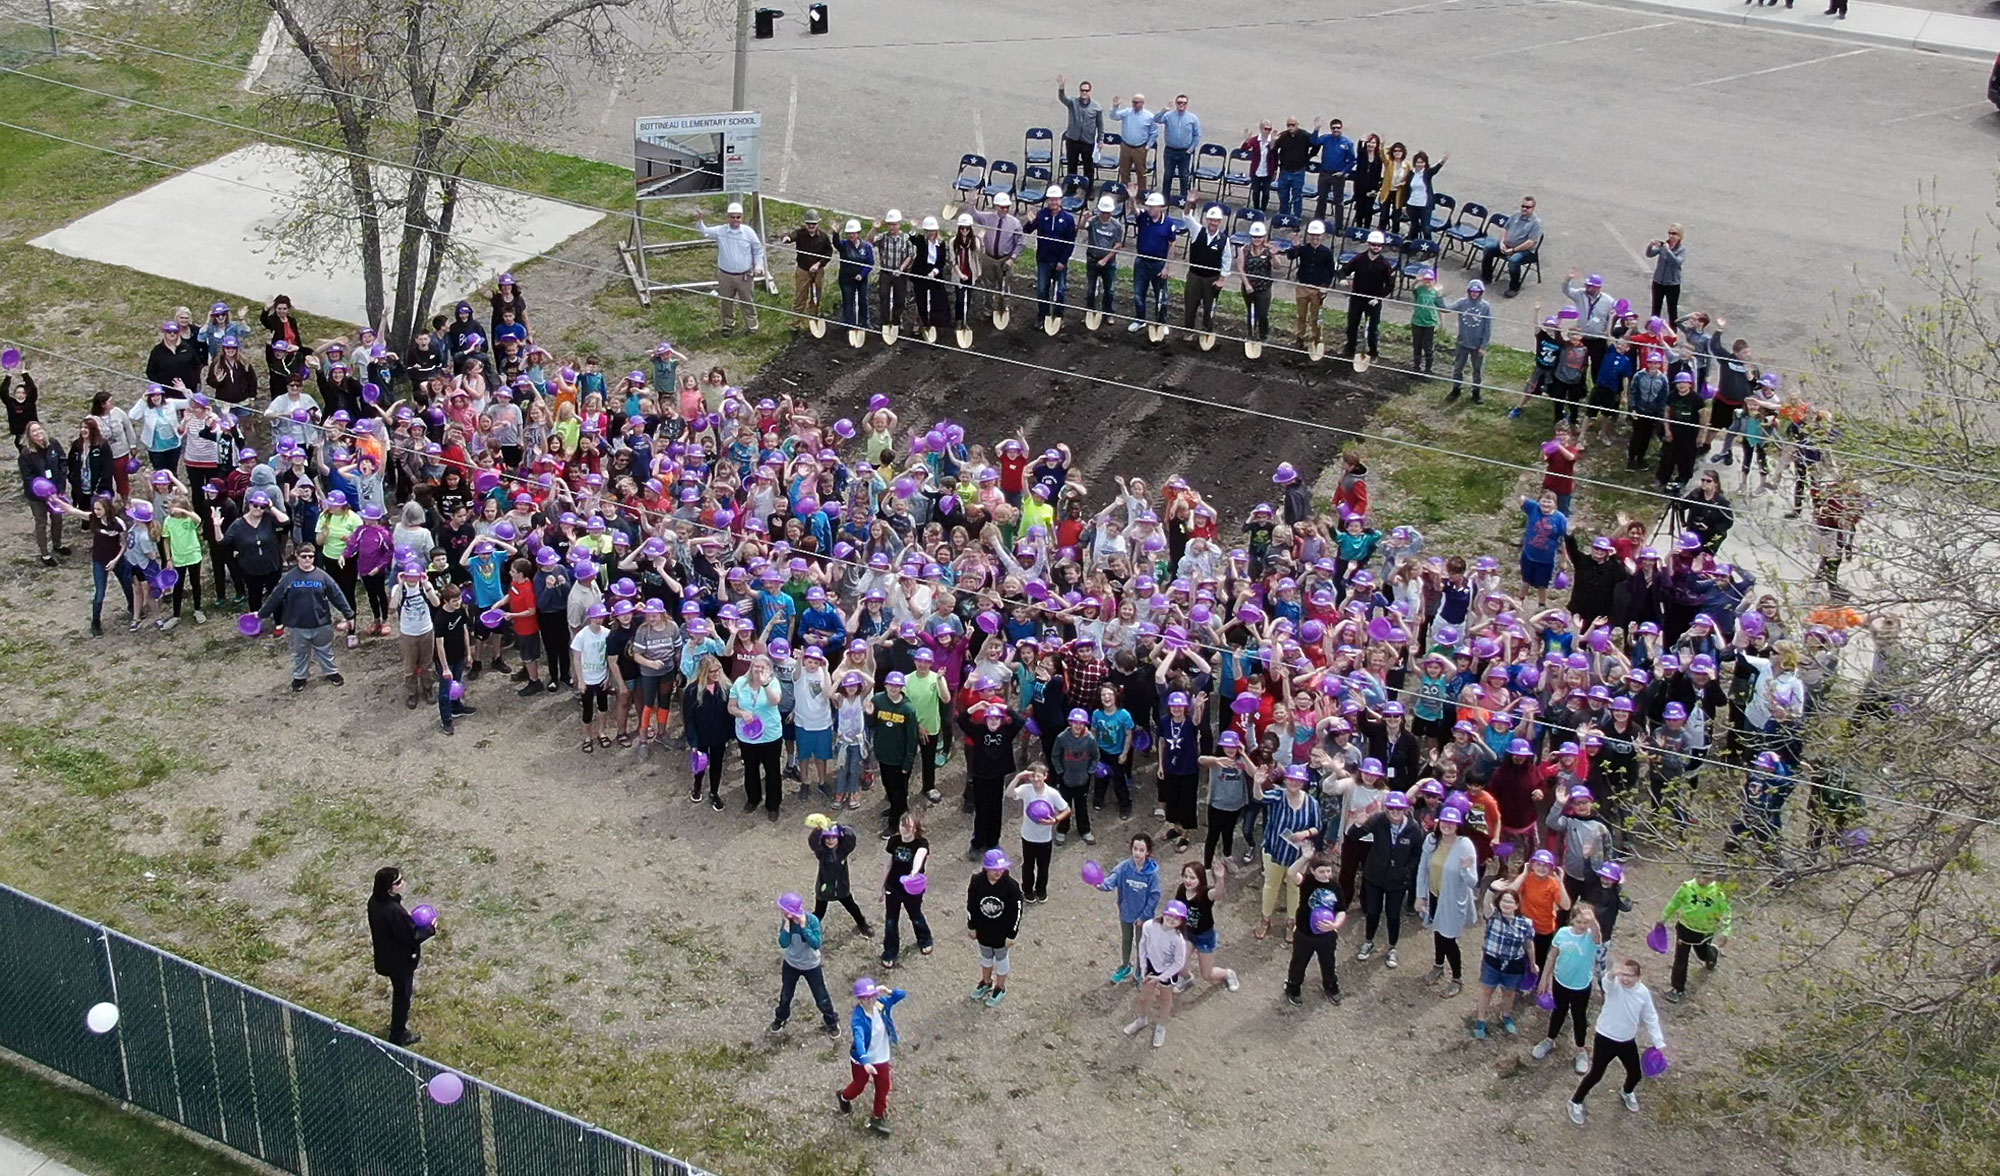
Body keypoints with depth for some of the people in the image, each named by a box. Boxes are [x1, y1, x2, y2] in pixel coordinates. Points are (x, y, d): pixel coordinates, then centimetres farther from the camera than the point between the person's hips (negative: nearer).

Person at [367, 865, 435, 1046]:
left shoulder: (375, 901, -9)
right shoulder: (394, 911, -36)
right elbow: (410, 937, -25)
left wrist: (411, 921, 1)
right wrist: (430, 929, -11)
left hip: (385, 955, 8)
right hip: (400, 961, -8)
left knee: (400, 991, 29)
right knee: (403, 995, 13)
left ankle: (398, 1023, 49)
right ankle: (398, 1035, 29)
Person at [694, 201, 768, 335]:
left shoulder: (748, 232, -8)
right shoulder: (720, 231, -7)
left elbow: (758, 250, 2)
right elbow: (705, 232, -5)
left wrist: (758, 266, -7)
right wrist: (699, 221, -25)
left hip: (745, 276, -1)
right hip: (725, 276, 1)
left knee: (748, 303, 11)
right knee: (726, 303, 15)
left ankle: (752, 326, 27)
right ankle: (728, 326, 33)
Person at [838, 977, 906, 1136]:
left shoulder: (881, 1005, -14)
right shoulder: (858, 1018, -32)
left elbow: (902, 995, -8)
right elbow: (859, 1040, -43)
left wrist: (888, 992, -28)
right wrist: (865, 1062, -55)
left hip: (881, 1058, 4)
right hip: (862, 1059, -4)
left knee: (883, 1088, 12)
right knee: (859, 1086, 21)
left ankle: (877, 1118, 34)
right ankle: (844, 1096, 55)